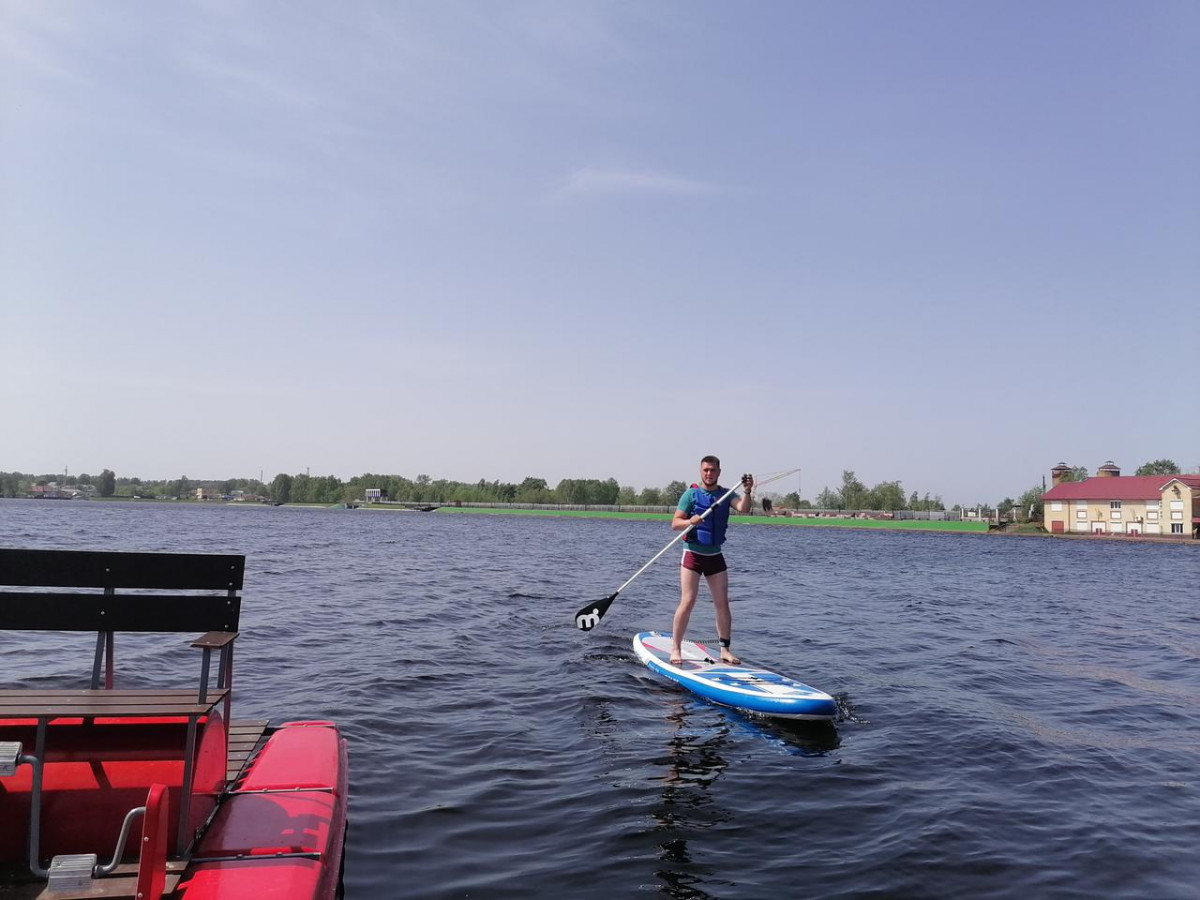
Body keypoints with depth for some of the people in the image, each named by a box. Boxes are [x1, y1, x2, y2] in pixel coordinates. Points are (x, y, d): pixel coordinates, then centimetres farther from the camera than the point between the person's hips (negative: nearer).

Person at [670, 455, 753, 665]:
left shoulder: (726, 494, 6)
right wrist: (690, 521, -27)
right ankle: (675, 649, -1)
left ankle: (725, 650, 14)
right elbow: (675, 523, -7)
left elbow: (743, 508, -14)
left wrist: (747, 492, -32)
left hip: (715, 556, 4)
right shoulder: (691, 494, -3)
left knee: (722, 604, 4)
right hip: (693, 554, -3)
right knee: (687, 602, -10)